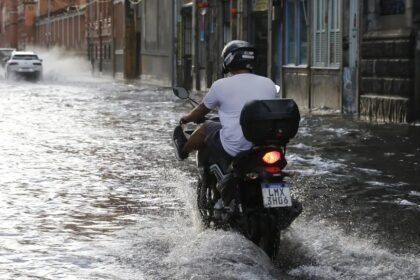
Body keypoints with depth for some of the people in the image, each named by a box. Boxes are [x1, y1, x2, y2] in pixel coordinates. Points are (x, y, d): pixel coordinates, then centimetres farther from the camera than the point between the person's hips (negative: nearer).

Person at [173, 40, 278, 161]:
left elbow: (202, 109, 10)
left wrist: (186, 118, 33)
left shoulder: (221, 85, -6)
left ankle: (183, 150, 51)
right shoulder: (269, 84, 4)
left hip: (233, 150, -4)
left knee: (205, 128, 23)